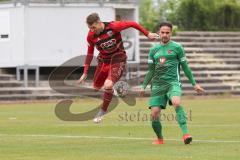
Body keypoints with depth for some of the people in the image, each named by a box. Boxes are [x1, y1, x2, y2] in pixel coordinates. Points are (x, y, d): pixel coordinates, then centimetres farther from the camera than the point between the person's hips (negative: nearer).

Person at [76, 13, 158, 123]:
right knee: (96, 87, 11)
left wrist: (148, 34, -8)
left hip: (117, 60, -5)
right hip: (103, 60, 5)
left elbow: (132, 24, -12)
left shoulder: (113, 27, -24)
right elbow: (90, 54, 3)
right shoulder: (91, 36, -11)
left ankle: (102, 111, -4)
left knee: (108, 86, -24)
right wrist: (85, 73, 2)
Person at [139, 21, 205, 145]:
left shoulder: (177, 47, 4)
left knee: (176, 102, -34)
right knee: (154, 114, -6)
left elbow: (185, 67, 9)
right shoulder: (154, 50, 14)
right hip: (157, 84, 4)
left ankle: (185, 133, -38)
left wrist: (194, 84, 6)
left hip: (173, 82, -4)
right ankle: (160, 138, 17)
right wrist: (143, 86, 15)